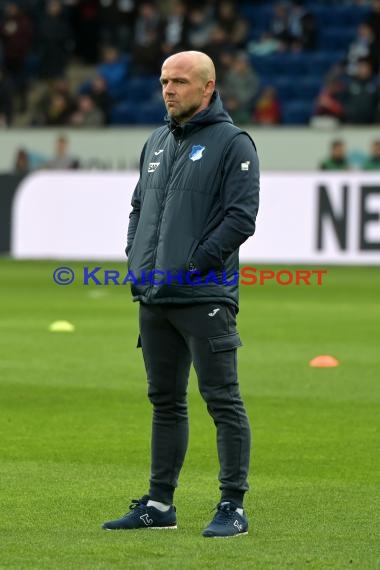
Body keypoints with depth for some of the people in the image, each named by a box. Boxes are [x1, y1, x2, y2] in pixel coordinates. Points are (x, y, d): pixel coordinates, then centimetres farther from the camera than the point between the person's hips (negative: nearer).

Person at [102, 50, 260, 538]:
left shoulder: (232, 143, -6)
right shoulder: (156, 143, 17)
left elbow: (242, 216, -13)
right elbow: (139, 206, 24)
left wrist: (193, 264, -15)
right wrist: (134, 260, 9)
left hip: (204, 297, -7)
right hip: (153, 297, 7)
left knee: (222, 400, -5)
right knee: (165, 401, 13)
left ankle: (233, 506, -2)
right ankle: (158, 503, 19)